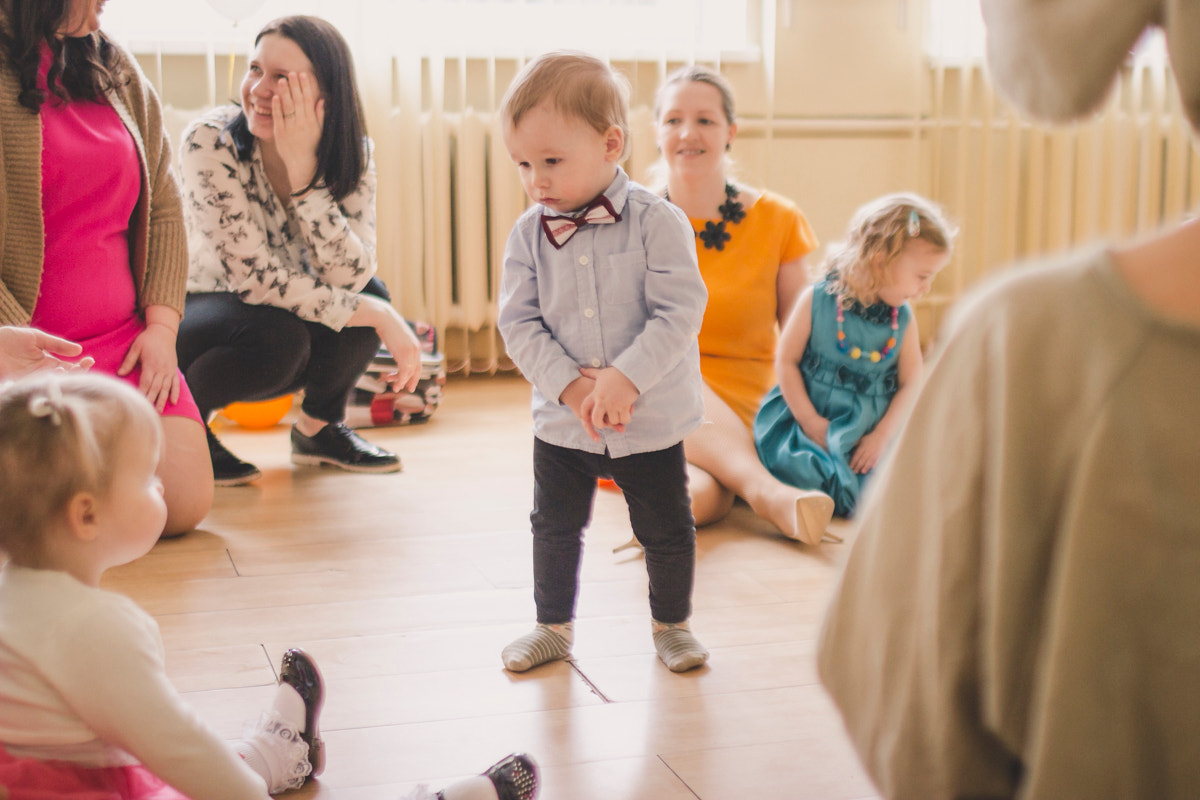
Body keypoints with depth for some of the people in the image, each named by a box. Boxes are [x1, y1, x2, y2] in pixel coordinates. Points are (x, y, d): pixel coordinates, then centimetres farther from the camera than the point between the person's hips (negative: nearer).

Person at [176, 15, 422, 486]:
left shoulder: (352, 154, -12)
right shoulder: (211, 141, -24)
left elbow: (348, 278, -26)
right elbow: (254, 277, -28)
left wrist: (301, 168, -35)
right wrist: (379, 318, -29)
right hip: (196, 316, -4)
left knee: (370, 292, -22)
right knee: (278, 337, -34)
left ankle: (319, 427, 3)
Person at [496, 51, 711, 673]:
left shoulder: (657, 222, -14)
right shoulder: (528, 234, -4)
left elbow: (679, 312, -18)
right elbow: (519, 323, -5)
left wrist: (625, 378, -25)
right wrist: (569, 384, -18)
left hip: (651, 419, -3)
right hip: (561, 420, 3)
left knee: (666, 529, 11)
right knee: (554, 527, 14)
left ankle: (671, 623, 32)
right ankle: (553, 626, 34)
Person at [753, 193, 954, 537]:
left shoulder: (903, 319, 3)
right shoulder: (817, 301, -6)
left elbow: (910, 384, 4)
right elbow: (786, 361, -3)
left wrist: (881, 436, -9)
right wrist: (810, 421, -10)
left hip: (871, 434, 3)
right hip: (809, 419, -3)